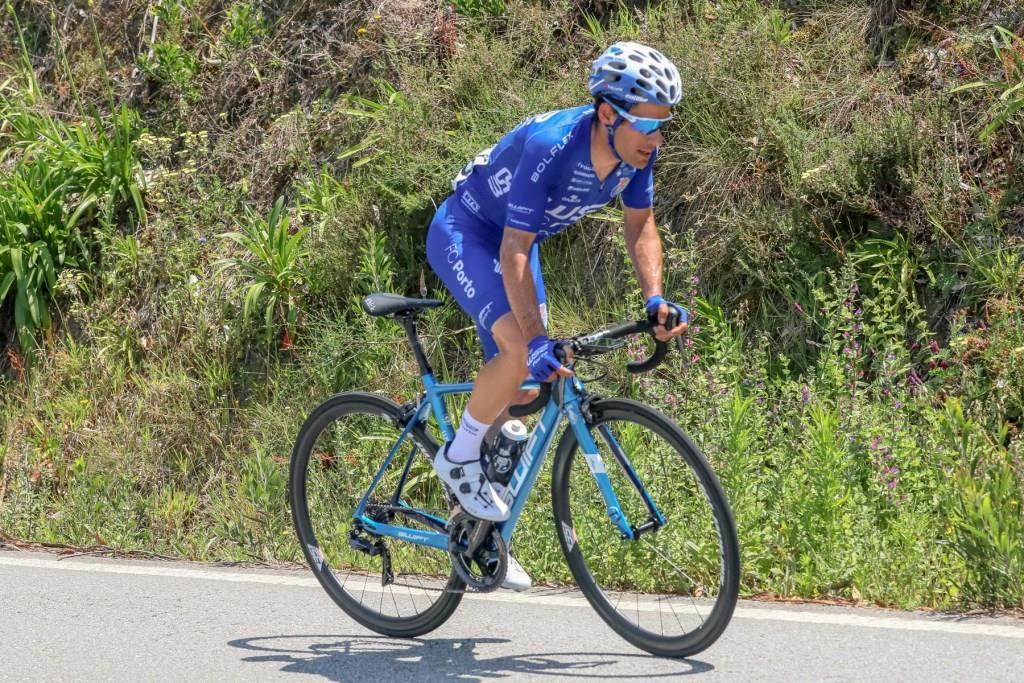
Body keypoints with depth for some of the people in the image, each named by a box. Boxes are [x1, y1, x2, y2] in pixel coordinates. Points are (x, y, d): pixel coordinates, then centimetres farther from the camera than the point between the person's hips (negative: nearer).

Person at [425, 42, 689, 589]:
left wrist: (654, 299, -17)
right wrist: (537, 341, -45)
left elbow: (641, 227, -1)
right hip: (463, 235, -8)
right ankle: (459, 456, -5)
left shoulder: (636, 152, -16)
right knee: (521, 353, -29)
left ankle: (482, 536, 22)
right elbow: (514, 252, -37)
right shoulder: (550, 146, -37)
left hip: (514, 241, 8)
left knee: (528, 387, 4)